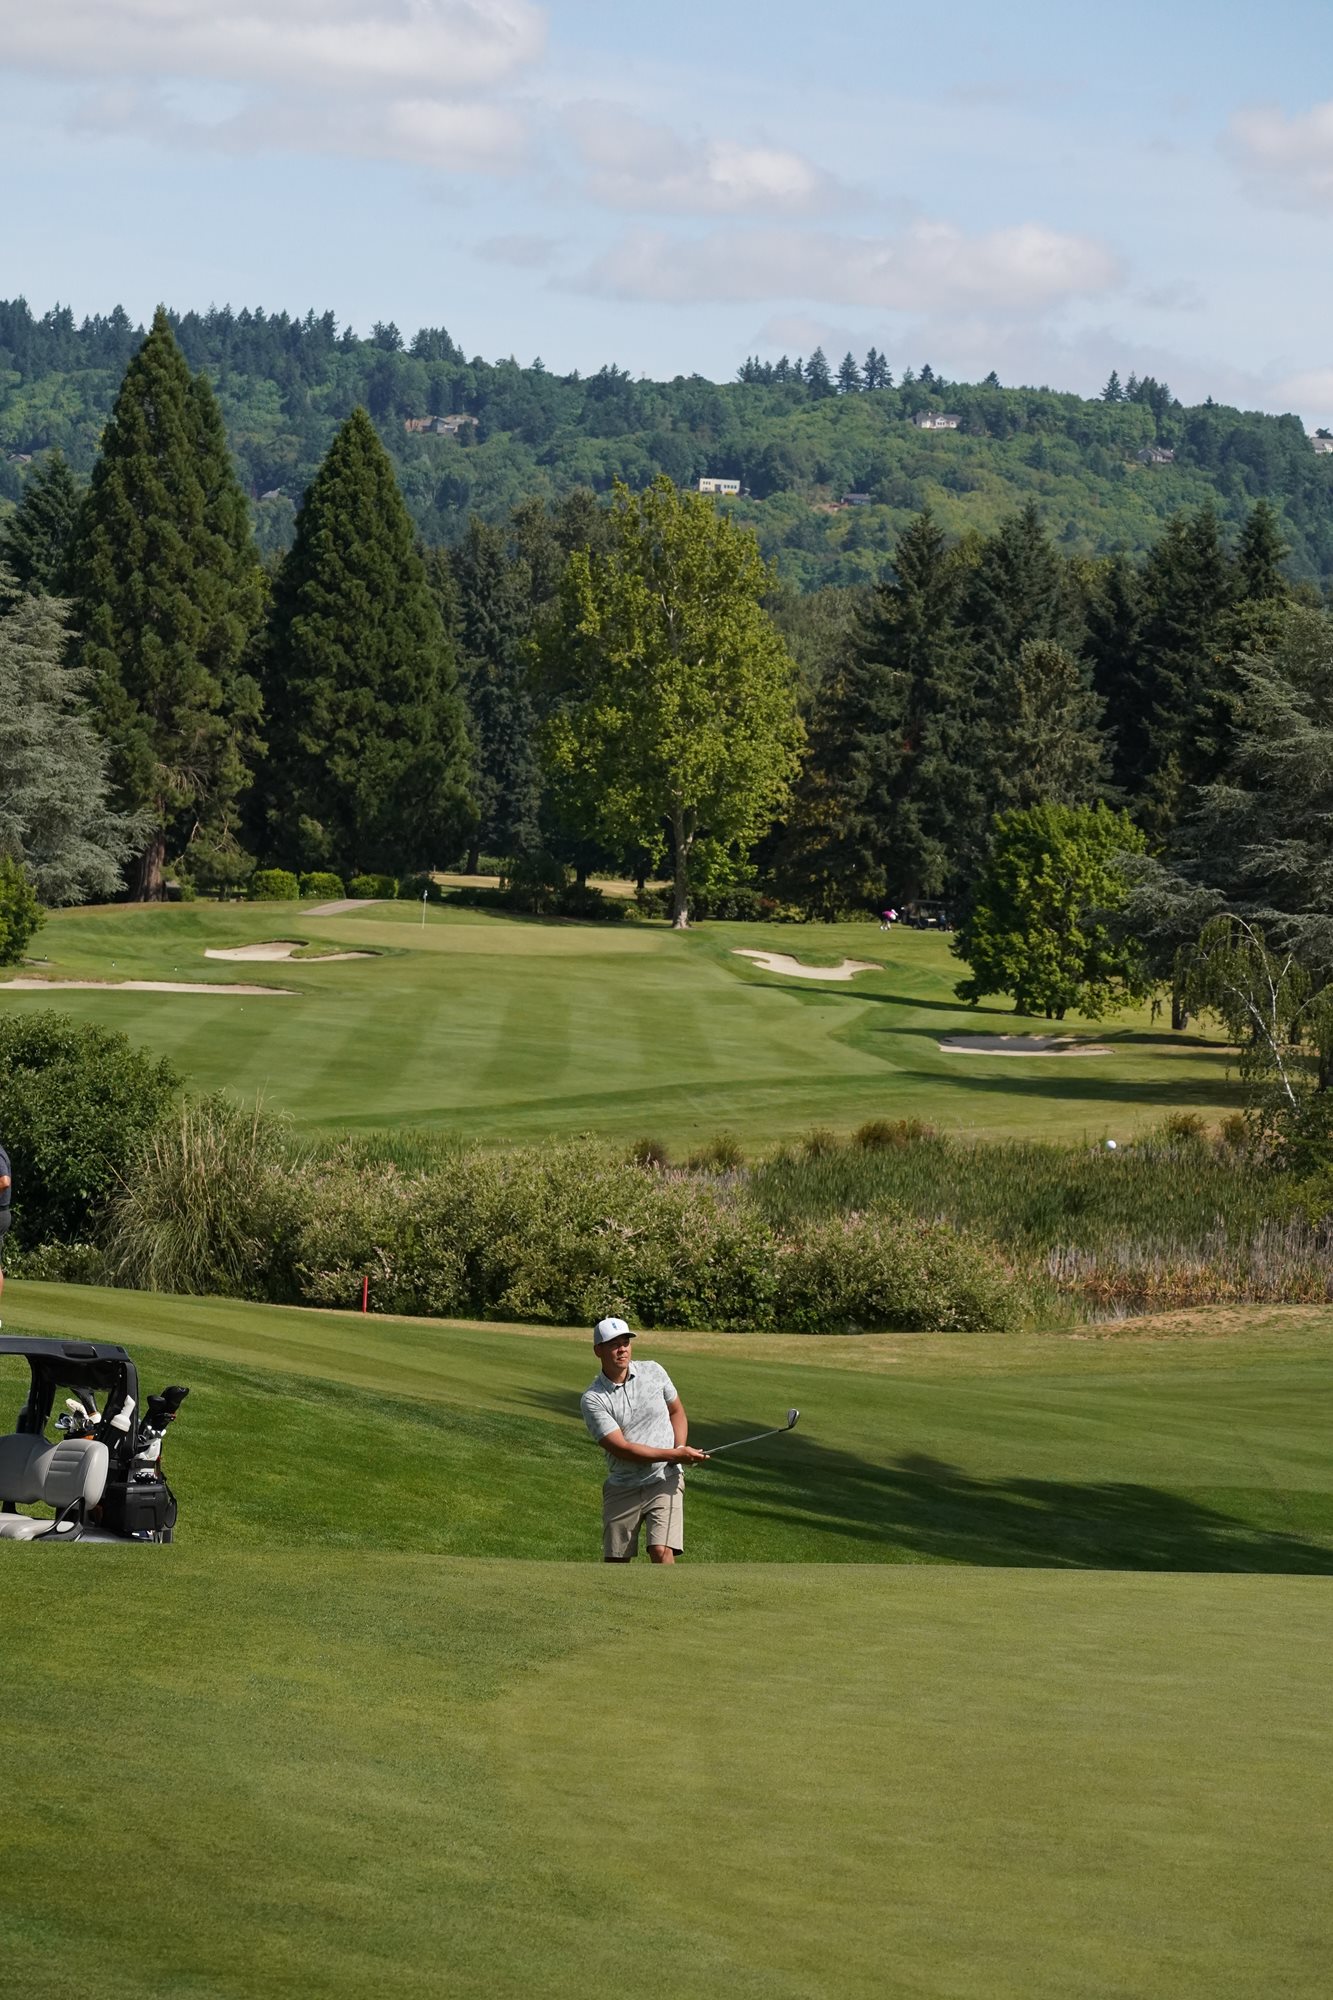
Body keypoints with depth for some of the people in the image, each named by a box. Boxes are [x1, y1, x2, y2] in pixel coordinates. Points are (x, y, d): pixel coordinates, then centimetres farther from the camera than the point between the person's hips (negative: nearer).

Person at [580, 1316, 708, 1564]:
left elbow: (677, 1412, 16)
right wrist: (675, 1454, -21)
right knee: (615, 1561, 5)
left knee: (662, 1552, -17)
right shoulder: (592, 1399, -10)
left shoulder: (653, 1372, 1)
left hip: (665, 1481, 0)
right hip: (622, 1488, 0)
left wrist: (681, 1448, -5)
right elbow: (622, 1449, -17)